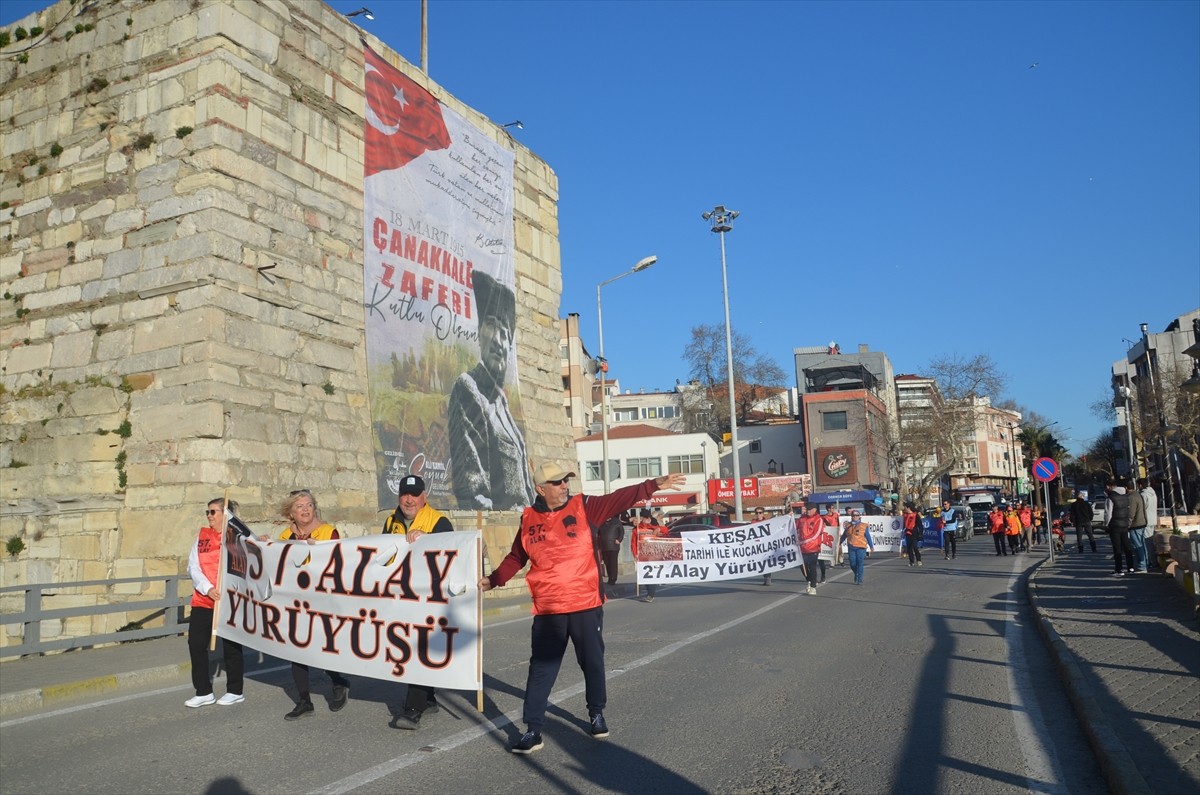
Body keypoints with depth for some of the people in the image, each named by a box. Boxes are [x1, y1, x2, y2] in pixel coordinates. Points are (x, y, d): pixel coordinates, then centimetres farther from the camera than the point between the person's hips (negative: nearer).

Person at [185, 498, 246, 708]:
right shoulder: (202, 536, 8)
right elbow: (193, 566, -1)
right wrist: (207, 588, -13)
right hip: (203, 599, 4)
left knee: (231, 645, 6)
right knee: (196, 643, 3)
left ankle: (235, 691, 20)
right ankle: (203, 692, 17)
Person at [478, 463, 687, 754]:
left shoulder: (583, 507, -2)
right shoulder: (529, 519, 3)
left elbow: (620, 499, -12)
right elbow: (516, 557, 15)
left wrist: (654, 485, -23)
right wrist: (493, 579, 6)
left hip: (586, 606, 0)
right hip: (548, 611, 0)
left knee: (593, 663, 13)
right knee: (541, 669, 3)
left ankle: (596, 714, 34)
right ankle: (532, 730, 11)